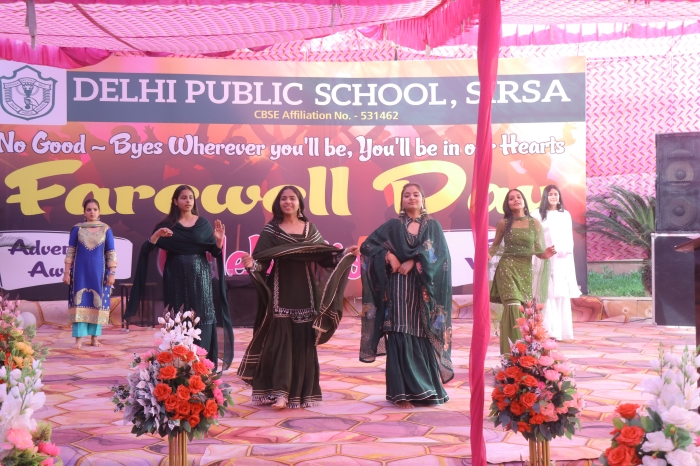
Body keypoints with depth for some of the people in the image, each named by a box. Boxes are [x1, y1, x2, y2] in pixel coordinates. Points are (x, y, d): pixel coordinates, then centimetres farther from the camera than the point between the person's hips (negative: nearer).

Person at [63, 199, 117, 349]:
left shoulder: (106, 229, 2)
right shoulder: (77, 229, 2)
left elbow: (111, 253, 1)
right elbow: (70, 252, 2)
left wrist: (112, 273, -4)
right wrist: (66, 272, -3)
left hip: (99, 272, 1)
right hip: (80, 271, 0)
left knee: (98, 302, 3)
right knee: (79, 302, -3)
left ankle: (94, 337, 13)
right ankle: (78, 339, -2)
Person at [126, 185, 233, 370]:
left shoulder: (203, 223, 6)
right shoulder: (167, 224, 3)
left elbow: (215, 253, 4)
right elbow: (146, 250, -6)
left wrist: (219, 240, -15)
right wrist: (156, 235, -23)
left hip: (199, 278, 1)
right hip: (176, 278, -1)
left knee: (201, 321, -3)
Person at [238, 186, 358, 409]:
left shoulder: (310, 228, 10)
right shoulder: (271, 230, 2)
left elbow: (323, 255, 8)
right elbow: (262, 259, -7)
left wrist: (344, 254, -5)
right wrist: (252, 263, -27)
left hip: (304, 291, 2)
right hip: (281, 291, -2)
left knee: (303, 340, 3)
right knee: (280, 339, -7)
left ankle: (302, 392, 12)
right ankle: (279, 392, -5)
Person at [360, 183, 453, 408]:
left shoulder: (433, 226, 12)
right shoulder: (393, 226, 10)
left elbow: (438, 252, -5)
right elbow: (368, 245, 4)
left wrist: (413, 262, -15)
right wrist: (388, 255, -10)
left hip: (424, 289, 1)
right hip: (400, 288, -1)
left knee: (424, 337, -1)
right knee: (401, 337, -7)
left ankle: (428, 390, 8)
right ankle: (402, 392, -5)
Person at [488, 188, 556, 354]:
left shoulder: (535, 223, 4)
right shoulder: (503, 223, 2)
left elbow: (538, 249, 4)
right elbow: (495, 244, 13)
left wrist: (545, 254, -18)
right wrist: (489, 254, -8)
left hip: (525, 269, 2)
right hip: (507, 268, -2)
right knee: (513, 307, -16)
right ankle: (511, 351, -13)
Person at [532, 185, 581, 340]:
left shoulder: (565, 215, 16)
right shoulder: (538, 215, 2)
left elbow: (569, 238, 15)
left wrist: (566, 251, -1)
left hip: (563, 259, 4)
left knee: (562, 294, 3)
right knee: (548, 294, -9)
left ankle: (561, 330, 7)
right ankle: (550, 330, -10)